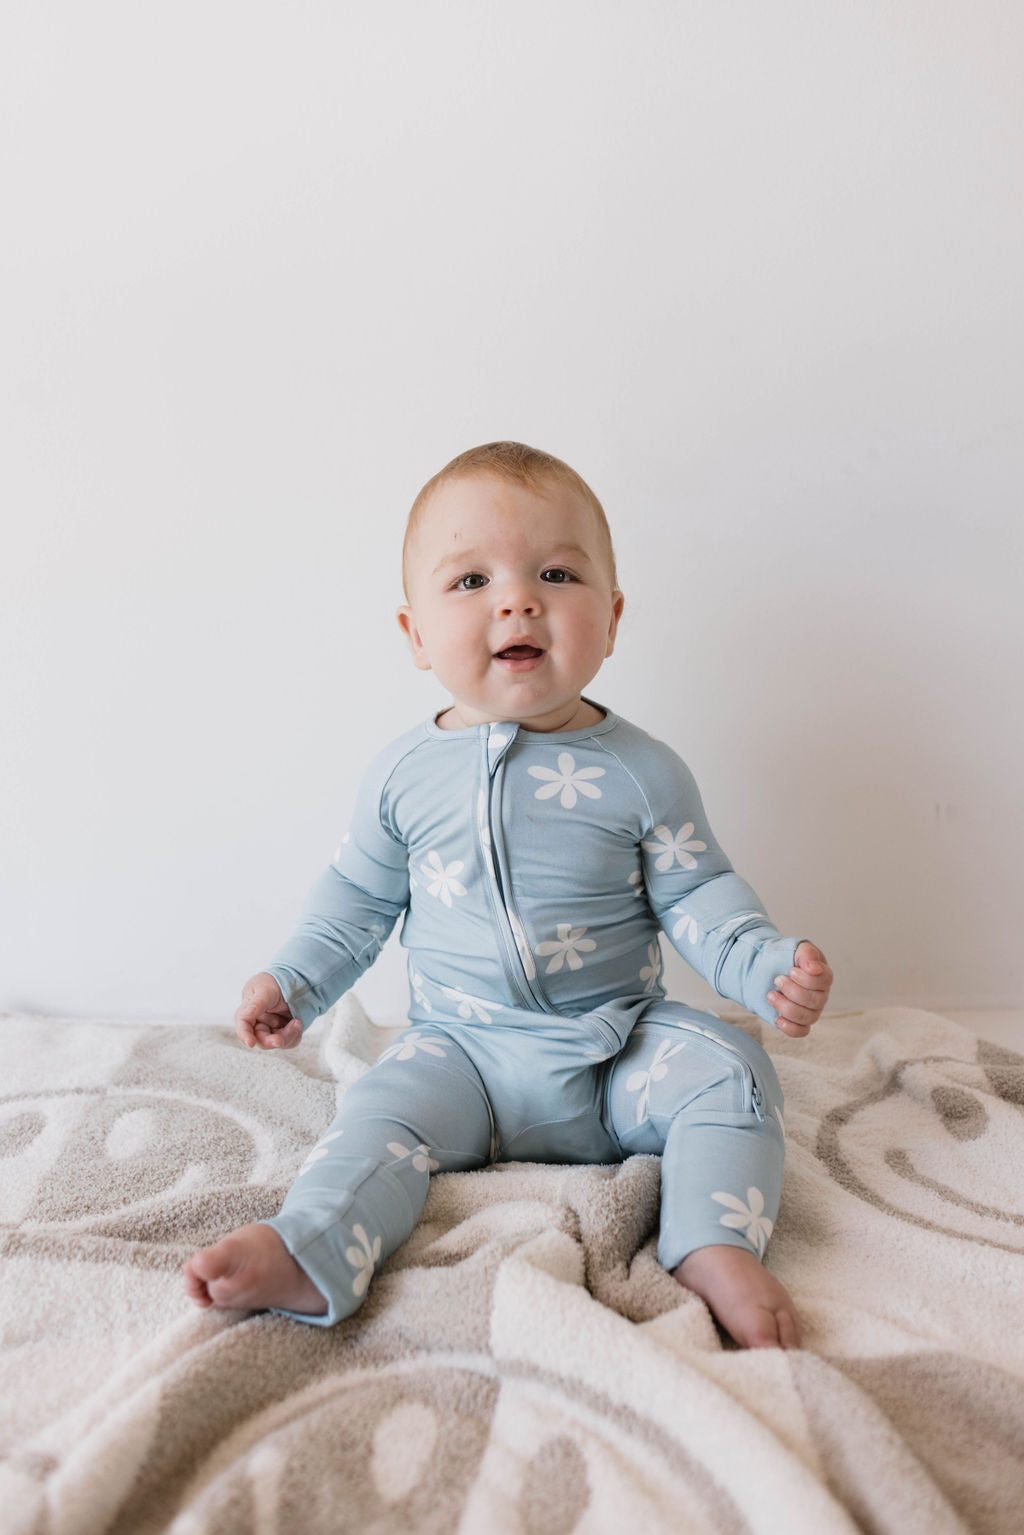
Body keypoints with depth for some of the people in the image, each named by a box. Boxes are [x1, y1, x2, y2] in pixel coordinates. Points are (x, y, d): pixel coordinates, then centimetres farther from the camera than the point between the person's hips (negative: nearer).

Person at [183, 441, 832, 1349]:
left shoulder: (641, 771, -6)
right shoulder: (404, 774, -3)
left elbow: (696, 894, -1)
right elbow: (358, 898, 11)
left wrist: (770, 967, -17)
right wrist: (292, 982, 3)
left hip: (622, 1050, 0)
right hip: (466, 1051, 0)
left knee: (728, 1069, -19)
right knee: (385, 1107, -23)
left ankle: (718, 1250, -20)